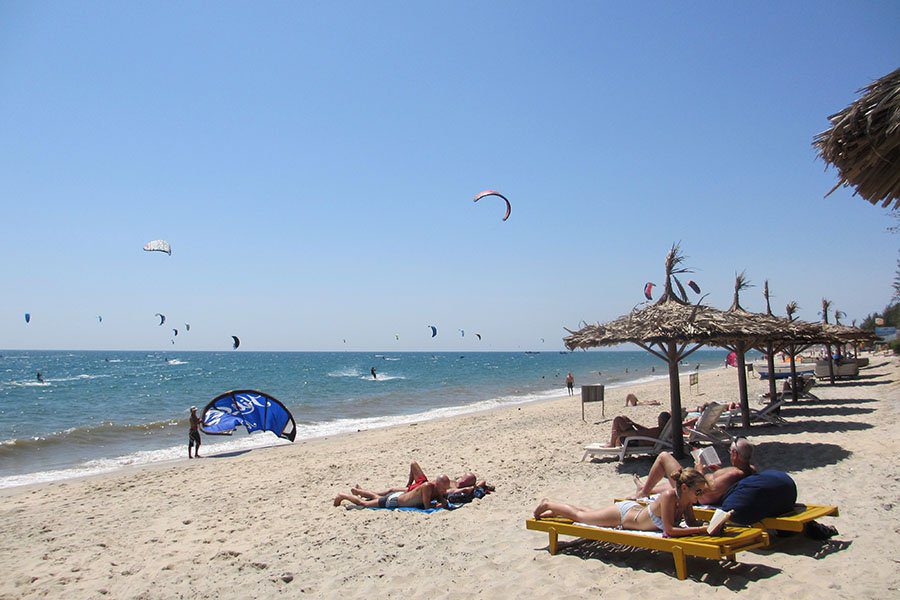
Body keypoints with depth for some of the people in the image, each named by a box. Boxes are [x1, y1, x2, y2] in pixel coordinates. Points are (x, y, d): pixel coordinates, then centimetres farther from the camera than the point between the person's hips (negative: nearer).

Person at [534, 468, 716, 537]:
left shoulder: (685, 498, -16)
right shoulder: (669, 496, -38)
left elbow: (692, 522, -3)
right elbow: (669, 530, -39)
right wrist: (703, 529, -39)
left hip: (634, 509, 7)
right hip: (621, 515, -7)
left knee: (589, 513, 29)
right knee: (579, 516, 14)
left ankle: (553, 511, 49)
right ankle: (548, 505, 36)